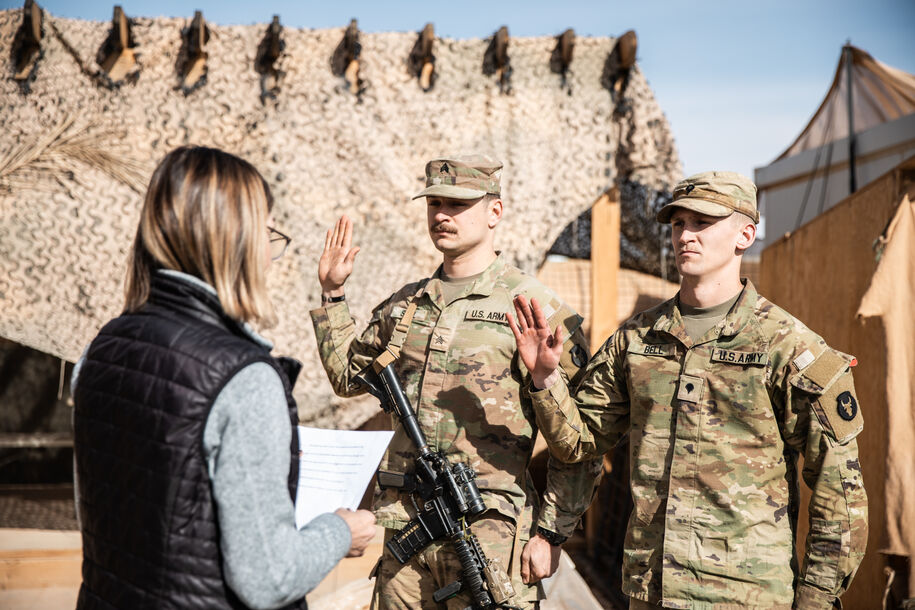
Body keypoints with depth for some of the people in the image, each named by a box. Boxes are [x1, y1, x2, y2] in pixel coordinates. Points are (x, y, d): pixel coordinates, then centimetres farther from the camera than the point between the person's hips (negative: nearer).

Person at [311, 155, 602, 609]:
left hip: (489, 530, -5)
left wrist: (551, 532, -10)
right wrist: (332, 293, 16)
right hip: (405, 525, 5)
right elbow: (347, 376, 25)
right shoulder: (405, 304, 11)